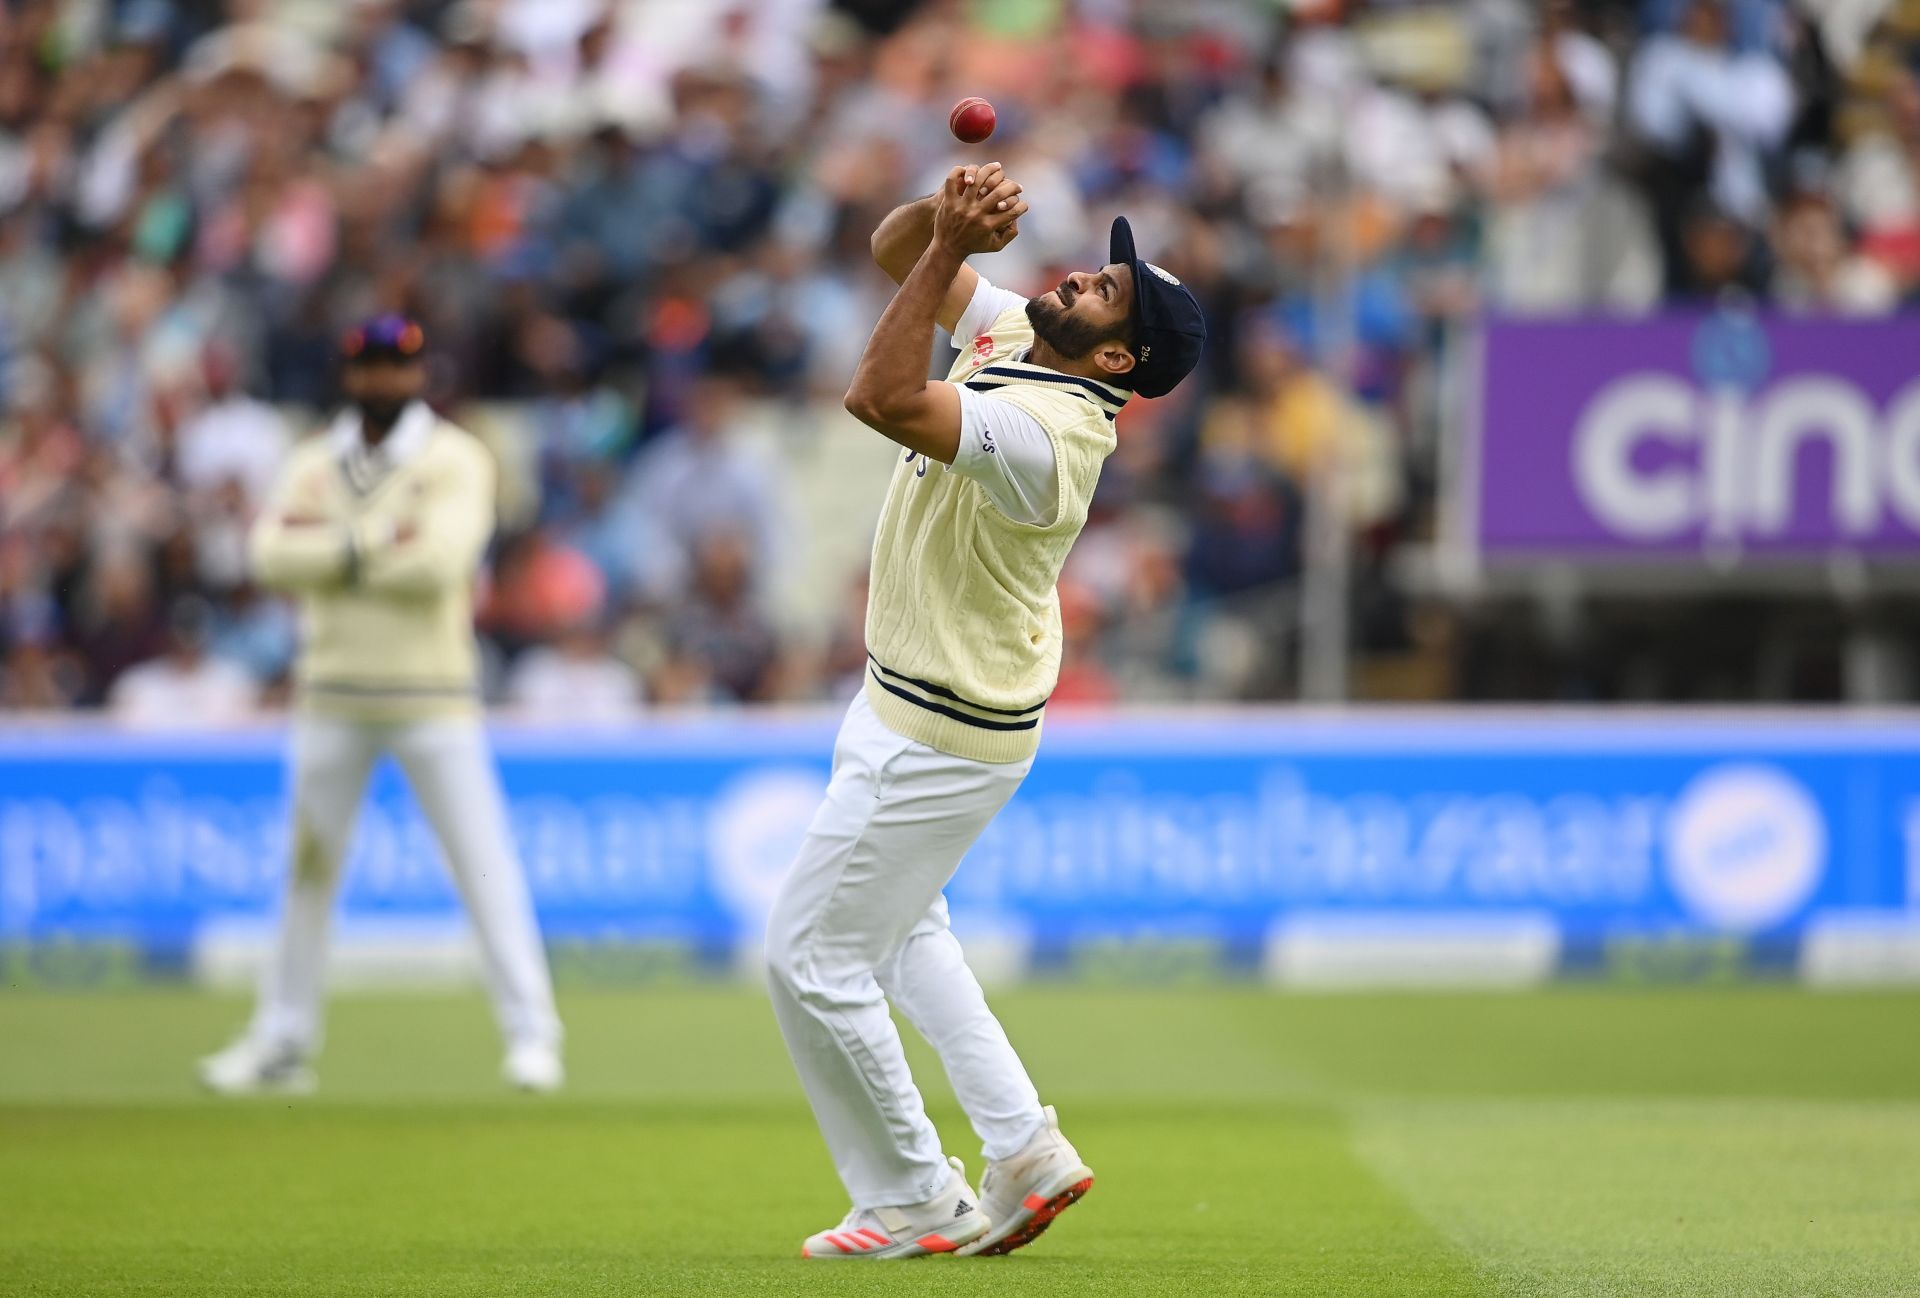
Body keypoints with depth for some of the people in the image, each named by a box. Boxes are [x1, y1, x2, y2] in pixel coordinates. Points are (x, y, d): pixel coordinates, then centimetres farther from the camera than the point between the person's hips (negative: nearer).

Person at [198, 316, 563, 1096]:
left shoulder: (455, 461, -2)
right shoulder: (314, 466, 9)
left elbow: (439, 560, -18)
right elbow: (273, 556, -7)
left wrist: (328, 549, -10)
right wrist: (378, 542, -16)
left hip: (433, 695, -4)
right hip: (333, 697, 4)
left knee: (483, 862, -7)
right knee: (309, 869, 9)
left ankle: (531, 1032, -5)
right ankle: (282, 1041, 17)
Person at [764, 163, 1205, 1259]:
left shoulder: (1042, 435, -32)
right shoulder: (1004, 335, -3)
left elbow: (883, 397, -43)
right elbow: (897, 251, 5)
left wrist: (950, 250, -38)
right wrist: (947, 214, -17)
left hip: (941, 745, -10)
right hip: (903, 705, 10)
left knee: (813, 959, -1)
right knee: (899, 927, 25)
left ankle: (919, 1202, 10)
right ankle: (1025, 1152, 26)